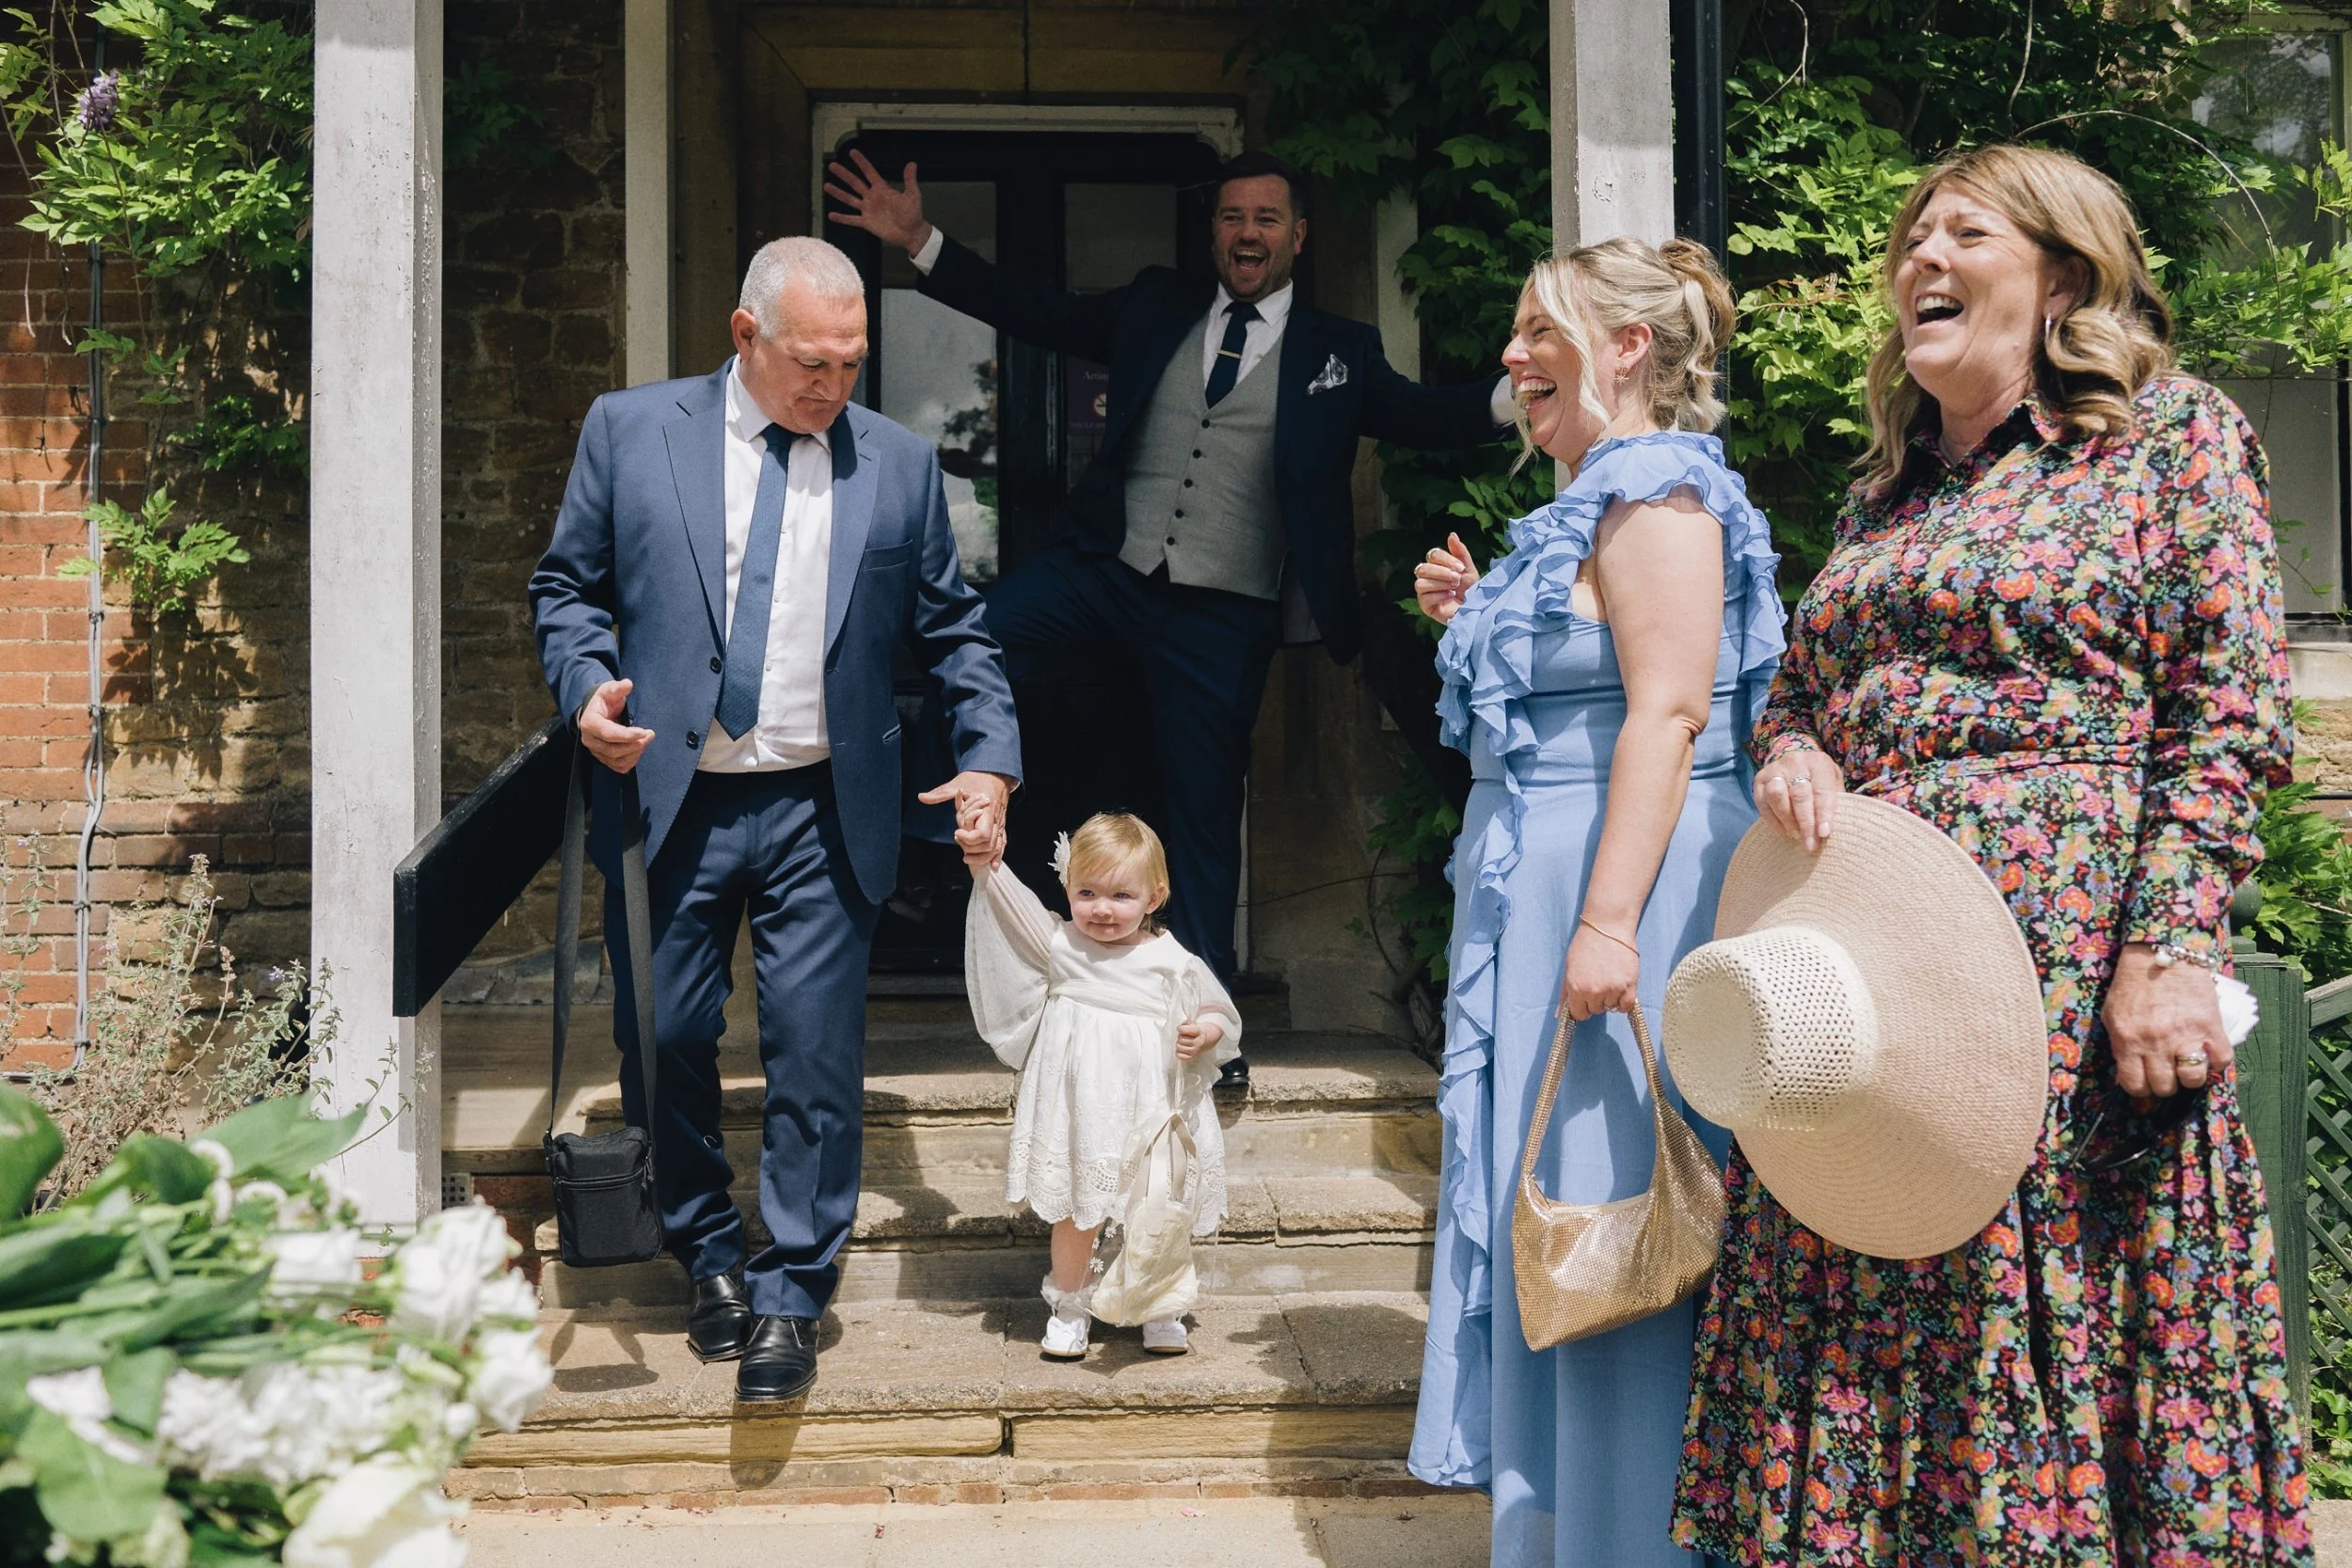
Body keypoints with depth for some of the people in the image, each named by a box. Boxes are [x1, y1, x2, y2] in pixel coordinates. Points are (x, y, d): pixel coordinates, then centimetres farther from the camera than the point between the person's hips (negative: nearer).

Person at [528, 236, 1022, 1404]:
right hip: (667, 803, 0)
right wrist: (587, 685, -11)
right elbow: (566, 585, 8)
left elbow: (951, 629, 11)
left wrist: (990, 757, -1)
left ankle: (791, 1297, 12)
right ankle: (710, 1261, 30)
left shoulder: (899, 463, 6)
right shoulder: (629, 431, 3)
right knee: (668, 1045, 8)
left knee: (816, 1056, -2)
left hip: (822, 813, 0)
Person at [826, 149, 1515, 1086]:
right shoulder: (1156, 310, 11)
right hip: (1101, 574, 2)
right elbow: (1038, 314, 13)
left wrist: (1521, 393, -19)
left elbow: (1424, 416, 0)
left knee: (1206, 815, 6)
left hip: (1222, 616, -1)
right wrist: (919, 242, 6)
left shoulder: (1337, 353, 7)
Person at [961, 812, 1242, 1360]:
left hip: (1149, 1114, -1)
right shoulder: (1058, 945, -2)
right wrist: (984, 866, -21)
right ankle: (1069, 1308, 31)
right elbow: (1009, 904, -5)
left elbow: (1218, 1012, 3)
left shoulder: (1171, 962, -7)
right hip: (1077, 1112, 1)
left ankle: (1160, 1309, 31)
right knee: (1074, 1214, 10)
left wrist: (1205, 1033, -17)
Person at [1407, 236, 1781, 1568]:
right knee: (1549, 1203, 15)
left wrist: (1609, 919, -27)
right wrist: (1480, 618, 13)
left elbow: (1668, 711, -22)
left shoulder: (1655, 490, -13)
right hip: (1543, 878, 10)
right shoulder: (1593, 500, 18)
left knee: (1600, 1197, -4)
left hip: (1623, 870, -10)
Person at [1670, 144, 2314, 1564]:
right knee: (1858, 1319, 7)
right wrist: (1789, 755, 2)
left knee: (2035, 1289, -2)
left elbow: (2228, 718, -7)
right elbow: (1797, 689, 27)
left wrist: (2167, 949, -17)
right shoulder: (1888, 490, 18)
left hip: (2066, 959, -6)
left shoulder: (2173, 433, 1)